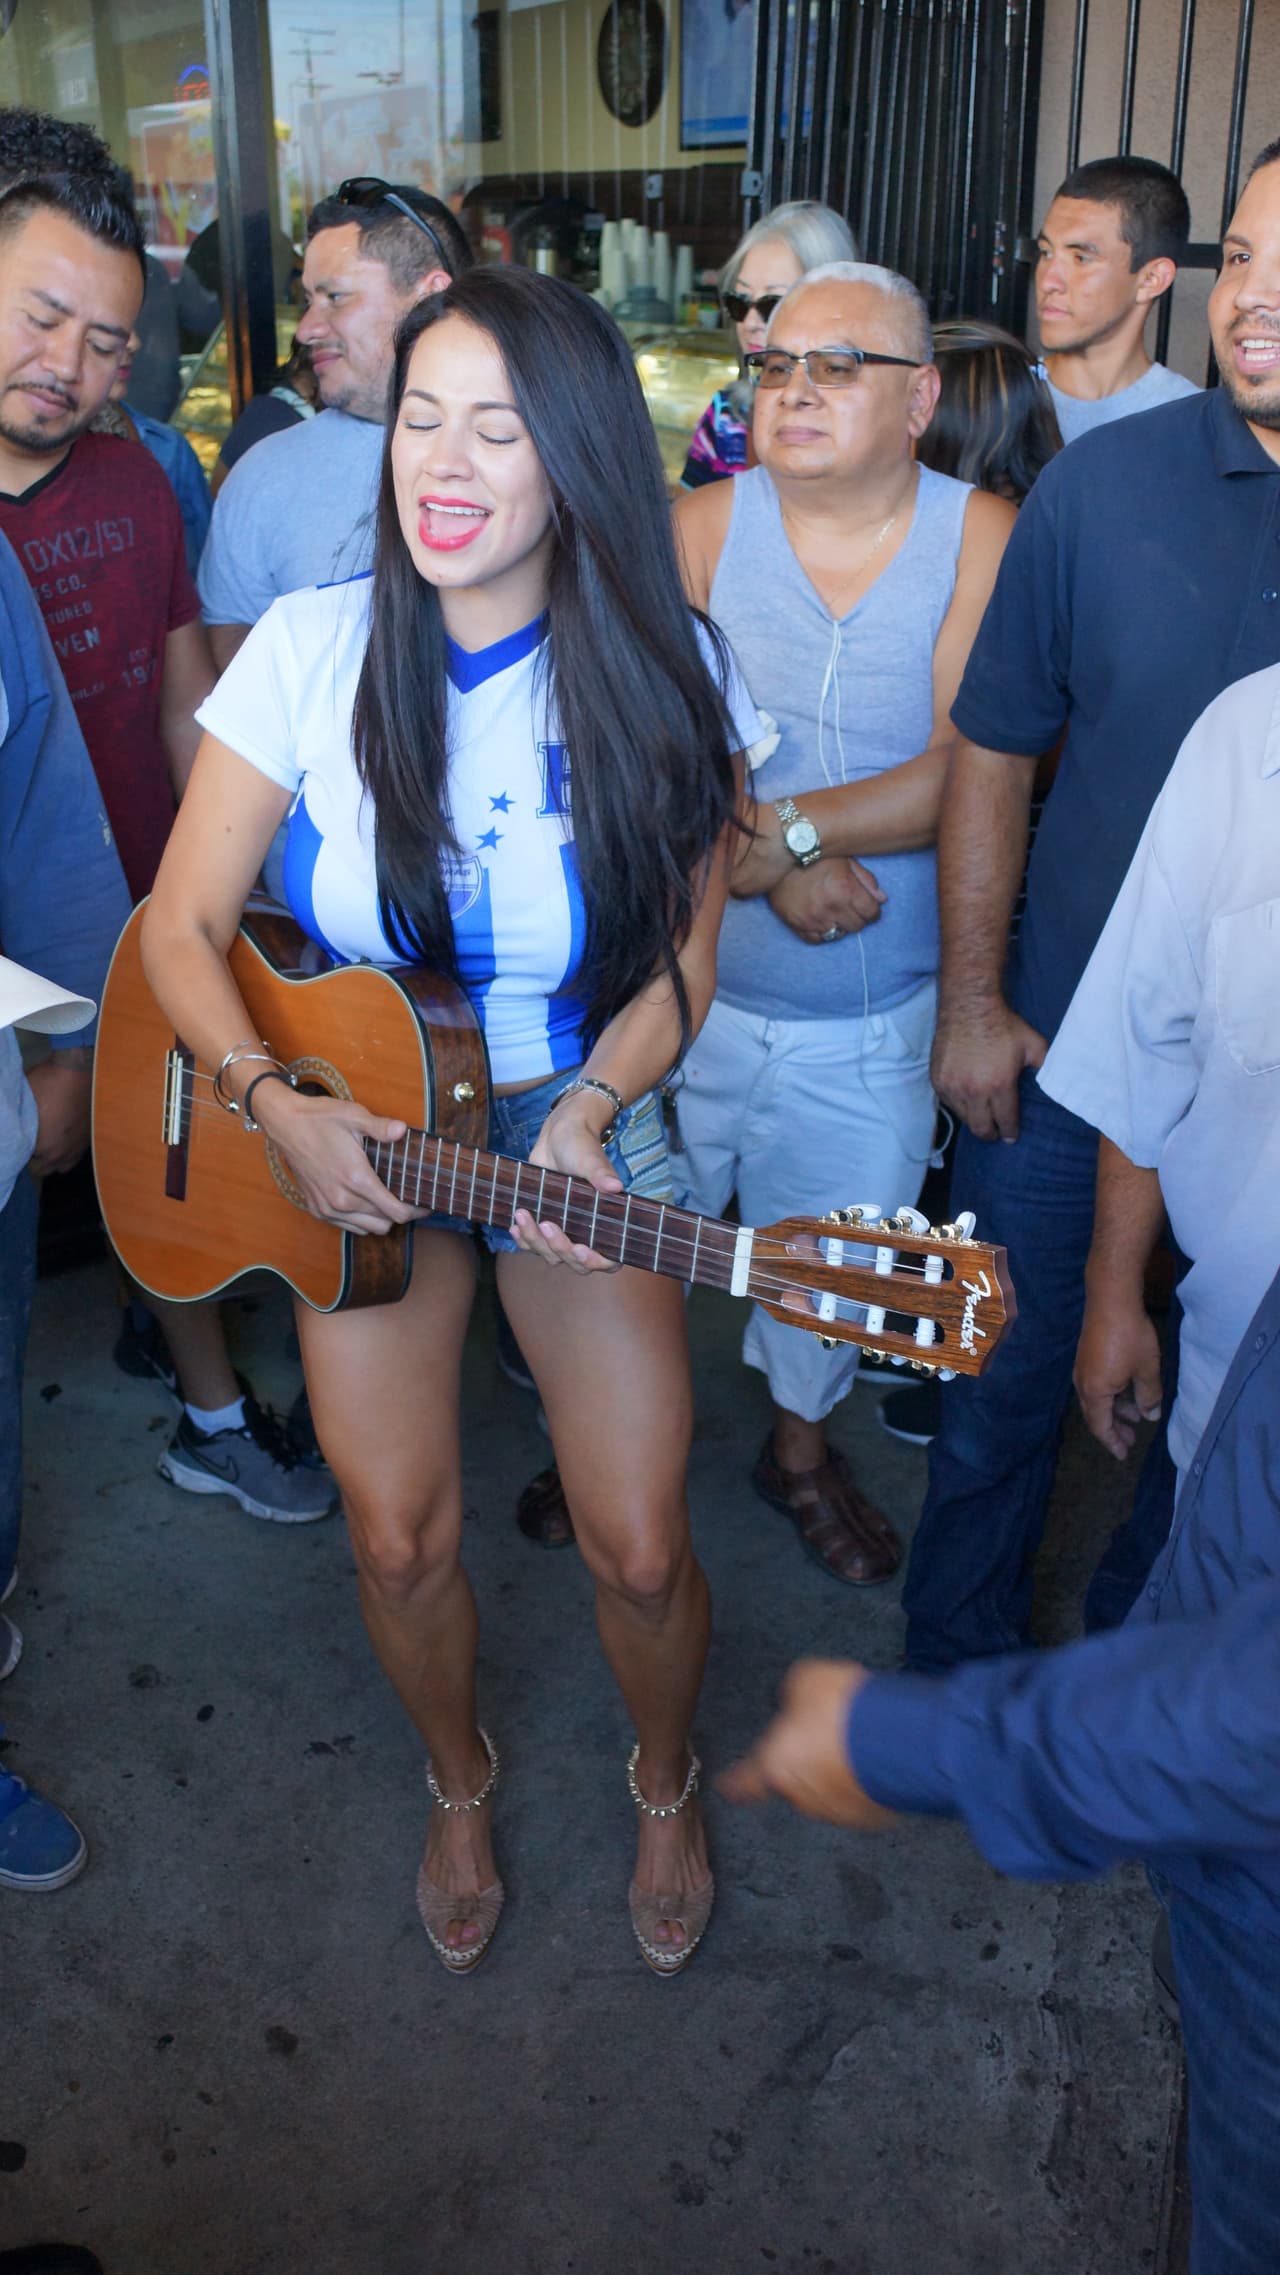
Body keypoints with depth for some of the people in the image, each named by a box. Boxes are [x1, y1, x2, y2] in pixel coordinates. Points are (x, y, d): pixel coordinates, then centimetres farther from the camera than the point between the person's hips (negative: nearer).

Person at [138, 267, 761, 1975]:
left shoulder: (663, 678, -13)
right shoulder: (313, 650, -13)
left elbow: (680, 966, -5)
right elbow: (182, 924, -8)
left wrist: (586, 1114, -22)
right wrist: (277, 1107, -24)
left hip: (586, 1142, 0)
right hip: (351, 1149, 1)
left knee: (639, 1550, 1)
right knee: (400, 1538, 5)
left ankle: (666, 1787, 36)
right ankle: (461, 1786, 39)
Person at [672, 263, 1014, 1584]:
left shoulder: (980, 539, -6)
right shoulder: (704, 525, -4)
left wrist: (772, 823, -21)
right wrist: (775, 864, -24)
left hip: (872, 1024, 0)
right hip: (689, 990, 0)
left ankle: (800, 1442, 46)